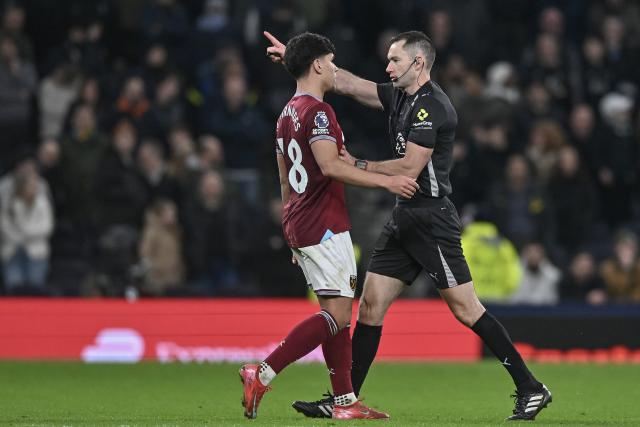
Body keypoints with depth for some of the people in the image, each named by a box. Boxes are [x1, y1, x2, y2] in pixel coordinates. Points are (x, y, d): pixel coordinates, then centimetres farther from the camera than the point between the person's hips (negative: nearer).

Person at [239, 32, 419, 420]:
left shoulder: (287, 114, 16)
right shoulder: (317, 111, -13)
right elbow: (330, 166, -26)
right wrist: (387, 181, -24)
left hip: (300, 225, 10)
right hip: (325, 227, -10)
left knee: (338, 313, 10)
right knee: (337, 314, -10)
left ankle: (345, 400, 8)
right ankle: (262, 376, -16)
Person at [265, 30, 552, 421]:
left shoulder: (432, 106, -14)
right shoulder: (400, 97, 13)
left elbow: (410, 168, -19)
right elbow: (346, 83, 19)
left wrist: (357, 166, -10)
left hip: (432, 219, -9)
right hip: (404, 220, 9)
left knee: (466, 309, -9)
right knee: (371, 305, 5)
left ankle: (531, 388, -3)